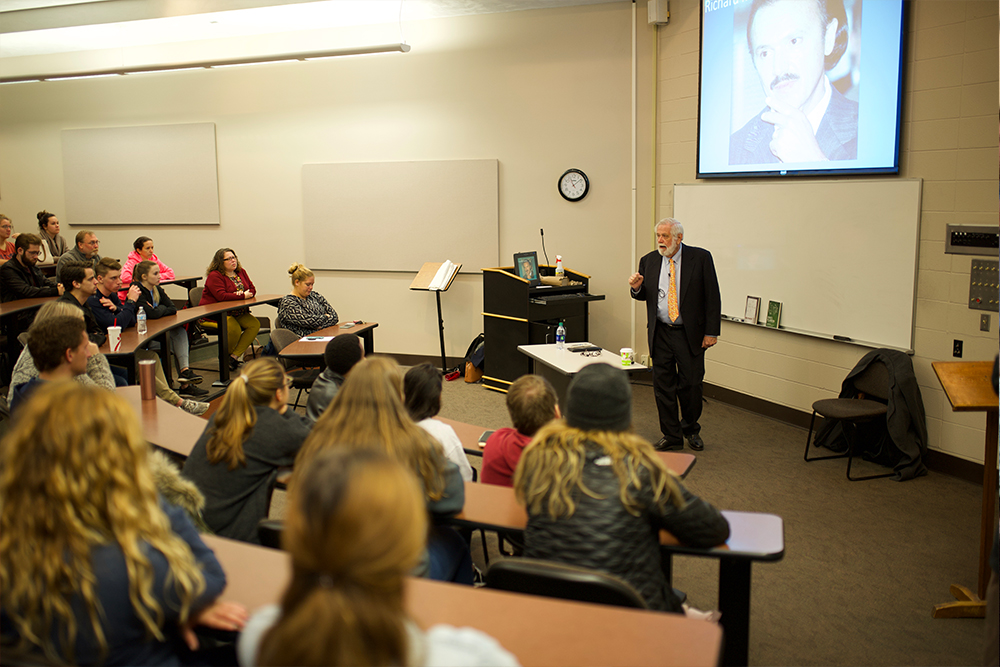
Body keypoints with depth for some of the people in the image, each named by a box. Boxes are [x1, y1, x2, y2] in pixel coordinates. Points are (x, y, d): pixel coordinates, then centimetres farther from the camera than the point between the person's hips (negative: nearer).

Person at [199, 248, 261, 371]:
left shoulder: (241, 272, 12)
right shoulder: (214, 276, -11)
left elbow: (252, 289, 8)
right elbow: (221, 296, -25)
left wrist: (244, 293, -16)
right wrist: (243, 296, -19)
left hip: (237, 313, 7)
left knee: (255, 324, -17)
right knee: (234, 328, -33)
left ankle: (234, 356, -15)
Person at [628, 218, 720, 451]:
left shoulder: (700, 258, -5)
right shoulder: (649, 261, 5)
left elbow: (712, 296, -4)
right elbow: (643, 295, 15)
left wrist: (711, 332, -8)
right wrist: (637, 288, -10)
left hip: (690, 334, -3)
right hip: (660, 334, 3)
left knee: (690, 384, 4)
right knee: (663, 386, 6)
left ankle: (691, 430, 28)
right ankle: (671, 436, 19)